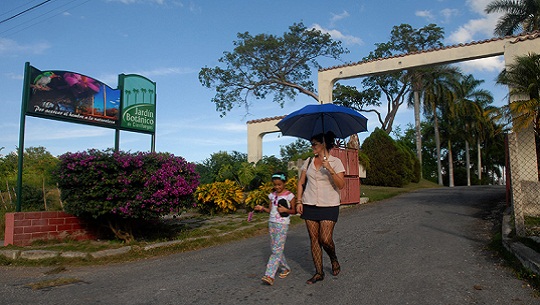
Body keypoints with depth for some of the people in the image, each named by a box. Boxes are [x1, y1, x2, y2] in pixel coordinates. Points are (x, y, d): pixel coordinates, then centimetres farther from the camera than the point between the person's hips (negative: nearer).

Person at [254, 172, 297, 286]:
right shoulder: (272, 195, 10)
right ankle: (285, 268, 29)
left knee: (277, 249, -10)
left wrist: (286, 210, -18)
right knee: (274, 247, 11)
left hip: (282, 224, -7)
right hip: (272, 223, 7)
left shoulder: (289, 195, -6)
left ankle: (269, 276, -13)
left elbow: (294, 211, -1)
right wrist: (262, 208, -3)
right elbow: (270, 210, 14)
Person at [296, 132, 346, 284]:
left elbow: (341, 185, -14)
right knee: (314, 239, 5)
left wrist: (329, 169, -25)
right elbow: (301, 183, 12)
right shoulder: (308, 161, 8)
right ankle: (319, 273, 18)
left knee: (325, 239, -8)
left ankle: (334, 259, 25)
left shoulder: (335, 162, -4)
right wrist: (299, 201, 2)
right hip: (310, 205, 4)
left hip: (329, 206, -4)